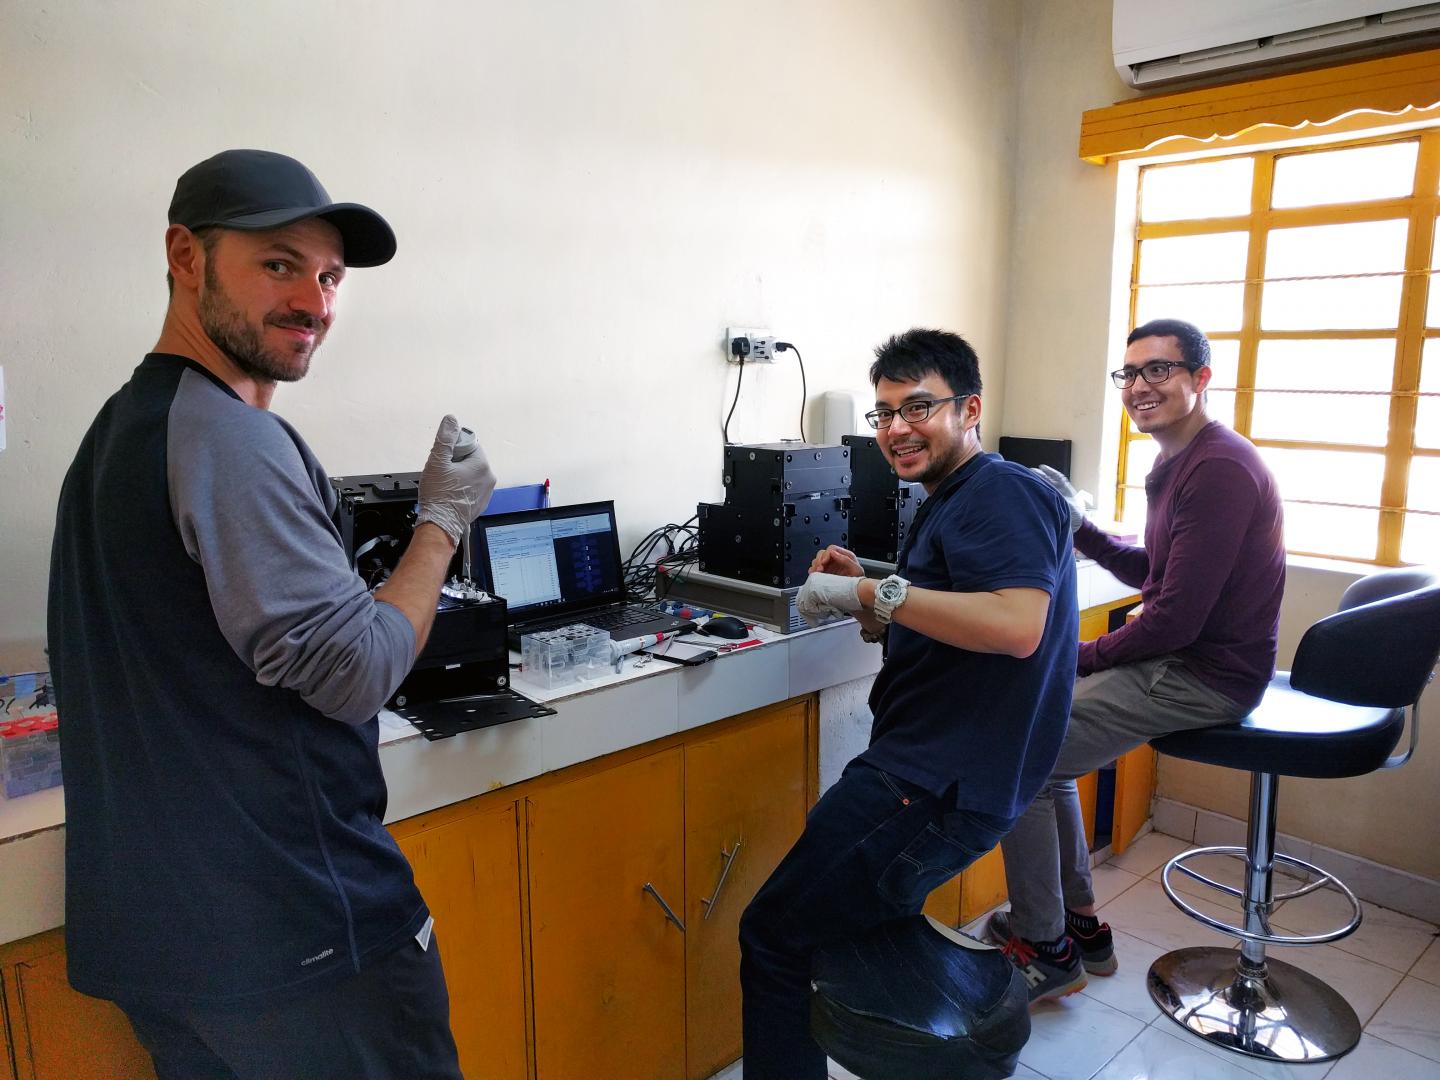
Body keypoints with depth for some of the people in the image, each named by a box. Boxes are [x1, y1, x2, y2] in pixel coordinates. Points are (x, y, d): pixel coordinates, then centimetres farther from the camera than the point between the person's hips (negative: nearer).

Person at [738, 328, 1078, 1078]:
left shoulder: (1001, 493, -14)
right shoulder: (951, 503, 17)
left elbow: (1016, 625, -31)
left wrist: (875, 594, -26)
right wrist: (864, 604, 3)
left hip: (939, 788, -11)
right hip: (929, 769, 11)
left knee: (772, 936, -2)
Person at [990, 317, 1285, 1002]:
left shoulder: (1218, 470, -21)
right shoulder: (1180, 463, 13)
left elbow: (1177, 618, -25)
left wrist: (1081, 658, -12)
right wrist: (1081, 529, 7)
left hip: (1203, 677, -11)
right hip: (1179, 659, 11)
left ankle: (1046, 951, 6)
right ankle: (1080, 925, 25)